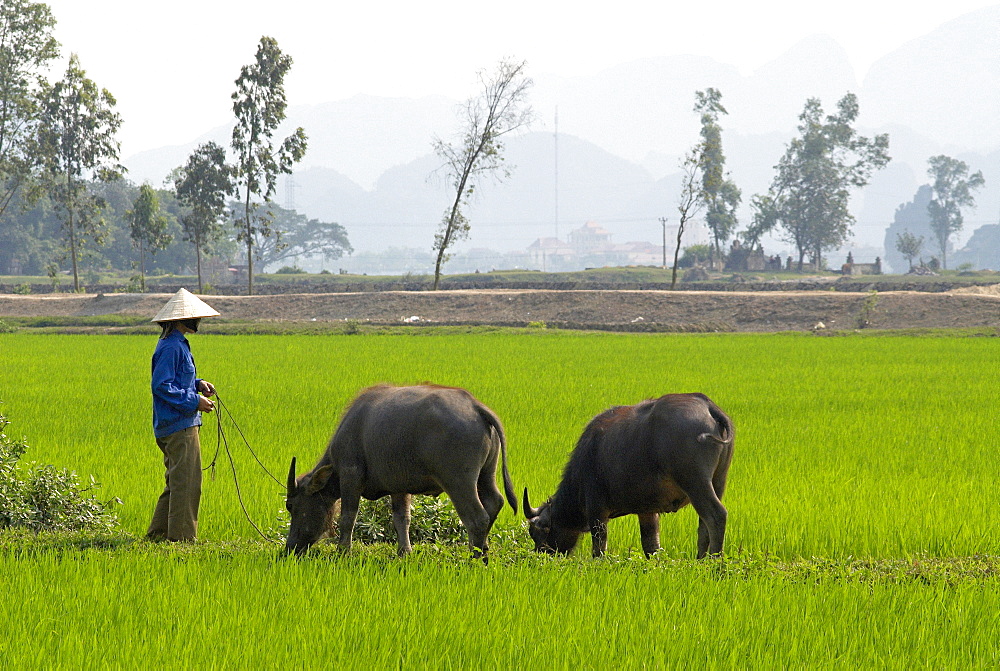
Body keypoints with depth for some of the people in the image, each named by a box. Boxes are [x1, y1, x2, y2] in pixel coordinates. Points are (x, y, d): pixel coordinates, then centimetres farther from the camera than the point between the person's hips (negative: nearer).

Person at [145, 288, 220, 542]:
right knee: (186, 480, -8)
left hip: (174, 425, 11)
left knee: (177, 481, 15)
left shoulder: (178, 344, 15)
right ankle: (182, 534, -5)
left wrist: (198, 384, 11)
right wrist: (194, 401, -17)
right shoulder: (171, 347, -16)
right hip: (179, 425, -11)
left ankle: (159, 531, 19)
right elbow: (162, 386, -20)